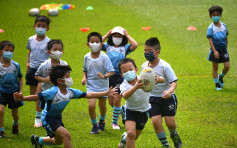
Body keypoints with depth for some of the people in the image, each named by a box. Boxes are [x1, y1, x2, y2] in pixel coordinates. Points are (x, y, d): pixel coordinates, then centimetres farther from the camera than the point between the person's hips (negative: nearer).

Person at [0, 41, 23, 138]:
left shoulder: (16, 65, -4)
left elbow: (20, 78, 5)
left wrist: (21, 91, -1)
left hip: (14, 92, 2)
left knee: (15, 114, 13)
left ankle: (15, 124, 47)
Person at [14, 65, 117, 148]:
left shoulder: (71, 92, -8)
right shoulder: (52, 92, -29)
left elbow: (88, 95, -2)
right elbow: (37, 97, -32)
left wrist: (106, 93, -1)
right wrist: (22, 98, -47)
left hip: (58, 118, 8)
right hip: (48, 119, -8)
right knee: (66, 134, -27)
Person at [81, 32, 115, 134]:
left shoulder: (104, 58, -14)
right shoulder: (86, 57, -2)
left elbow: (111, 72, -15)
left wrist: (104, 76, -34)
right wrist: (84, 77, -4)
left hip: (103, 85, -1)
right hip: (91, 85, 1)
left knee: (102, 106, 13)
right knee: (91, 105, -16)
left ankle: (102, 121, 45)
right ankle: (94, 125, 5)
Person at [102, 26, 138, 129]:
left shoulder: (125, 48, 0)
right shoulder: (108, 47, 6)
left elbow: (135, 45, -18)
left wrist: (127, 35, -7)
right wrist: (106, 35, -2)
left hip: (120, 76, -3)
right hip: (109, 76, 3)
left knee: (116, 101, -5)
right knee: (111, 102, 8)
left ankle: (114, 122, 11)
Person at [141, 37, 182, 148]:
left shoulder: (164, 66, -16)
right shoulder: (144, 66, 0)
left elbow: (174, 81, -19)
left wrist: (170, 91, -36)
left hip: (167, 97, -3)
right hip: (153, 97, 3)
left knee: (170, 122, -4)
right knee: (156, 121, -11)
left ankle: (174, 134, 34)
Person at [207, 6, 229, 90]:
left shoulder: (224, 26, 4)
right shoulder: (211, 28, -9)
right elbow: (210, 40, -13)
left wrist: (226, 47, 12)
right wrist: (214, 51, -21)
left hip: (223, 49, 3)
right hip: (215, 49, -3)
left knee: (227, 66, -4)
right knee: (215, 67, 4)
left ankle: (221, 77, 24)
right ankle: (217, 84, 17)